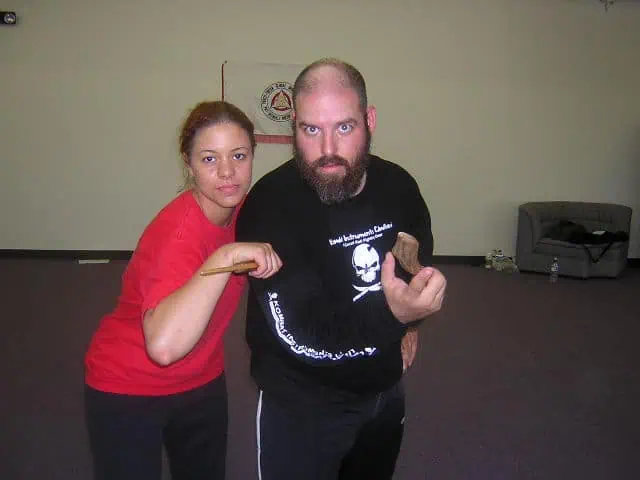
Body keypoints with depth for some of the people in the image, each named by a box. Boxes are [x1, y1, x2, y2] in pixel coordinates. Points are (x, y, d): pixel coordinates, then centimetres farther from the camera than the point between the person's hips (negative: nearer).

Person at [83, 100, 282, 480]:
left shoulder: (243, 207, -9)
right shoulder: (178, 232, -31)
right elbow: (163, 346, -47)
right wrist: (226, 257, -47)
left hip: (203, 381, 7)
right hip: (128, 390, -6)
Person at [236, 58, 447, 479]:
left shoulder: (397, 184, -8)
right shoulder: (270, 206, -26)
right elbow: (302, 336, -31)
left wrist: (411, 322, 7)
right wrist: (394, 314, -45)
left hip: (386, 392, 6)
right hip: (301, 407, -5)